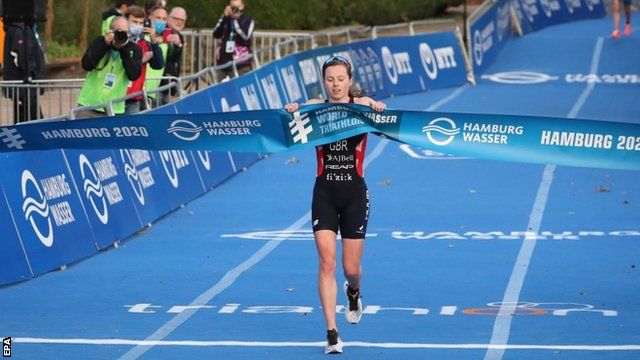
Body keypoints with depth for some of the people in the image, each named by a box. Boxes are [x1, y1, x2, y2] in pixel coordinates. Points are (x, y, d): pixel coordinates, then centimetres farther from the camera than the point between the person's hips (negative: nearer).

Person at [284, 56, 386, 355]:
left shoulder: (361, 105, -1)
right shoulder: (317, 107, 0)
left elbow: (377, 109, -21)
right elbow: (302, 113, -19)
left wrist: (377, 107, -44)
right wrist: (293, 110, -41)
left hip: (354, 194, 0)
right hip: (324, 193, 0)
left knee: (351, 268, 6)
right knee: (326, 262, -11)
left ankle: (353, 292, 44)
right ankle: (332, 333, -10)